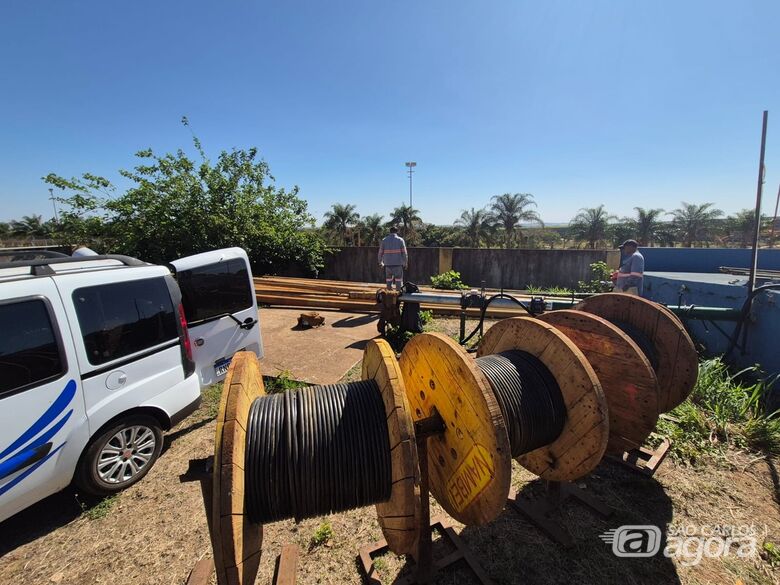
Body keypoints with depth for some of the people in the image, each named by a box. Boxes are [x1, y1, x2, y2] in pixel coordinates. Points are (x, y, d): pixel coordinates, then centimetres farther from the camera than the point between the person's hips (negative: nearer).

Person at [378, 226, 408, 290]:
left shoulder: (384, 240, 5)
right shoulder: (400, 240, -1)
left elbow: (380, 253, 7)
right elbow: (404, 253, -4)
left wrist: (380, 262, 21)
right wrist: (405, 263, 4)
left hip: (388, 264, 2)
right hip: (398, 264, -2)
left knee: (389, 280, 12)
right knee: (398, 280, 4)